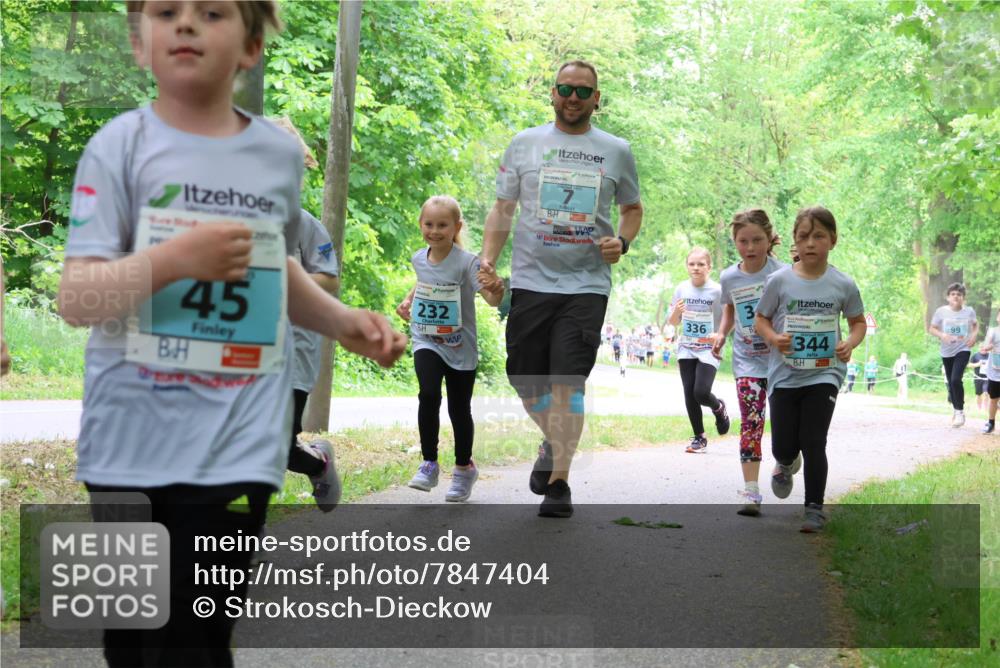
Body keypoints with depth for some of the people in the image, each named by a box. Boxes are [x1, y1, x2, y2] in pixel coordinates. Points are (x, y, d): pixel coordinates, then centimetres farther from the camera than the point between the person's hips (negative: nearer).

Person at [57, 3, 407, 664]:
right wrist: (173, 258, -26)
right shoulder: (121, 146, -5)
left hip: (234, 444, 1)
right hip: (132, 438, -1)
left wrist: (343, 321, 8)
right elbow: (76, 300, -12)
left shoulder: (280, 152, 5)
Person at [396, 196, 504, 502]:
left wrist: (496, 290, -49)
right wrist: (408, 300, 9)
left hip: (460, 348, -2)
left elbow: (491, 299, -28)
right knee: (428, 394, -22)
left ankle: (464, 468, 30)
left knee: (459, 409, 7)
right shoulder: (419, 258, 1)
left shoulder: (466, 262, -16)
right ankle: (429, 464, -11)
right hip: (426, 342, 2)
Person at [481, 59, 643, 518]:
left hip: (586, 285, -1)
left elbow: (632, 208, 20)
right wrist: (488, 259, -2)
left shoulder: (616, 151, 9)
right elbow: (502, 208, 11)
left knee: (568, 384, -8)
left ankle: (559, 483, -2)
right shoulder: (524, 144, 9)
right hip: (530, 282, 2)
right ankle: (552, 443, 36)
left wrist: (622, 242, -1)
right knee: (526, 379, 6)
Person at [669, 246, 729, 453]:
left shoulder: (717, 291, -9)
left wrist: (720, 335, -22)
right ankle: (699, 437, 17)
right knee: (689, 394, 2)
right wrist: (676, 311, -15)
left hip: (709, 350, -4)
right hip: (686, 349, 4)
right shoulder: (682, 289, 0)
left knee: (701, 392, -15)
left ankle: (719, 408, 20)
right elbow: (674, 322, 7)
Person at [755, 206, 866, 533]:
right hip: (785, 375, 1)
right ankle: (786, 464, 44)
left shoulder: (843, 285, -5)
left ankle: (815, 508, 8)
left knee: (813, 442, -6)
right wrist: (773, 338, -17)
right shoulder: (779, 280, -7)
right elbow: (761, 319, 3)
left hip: (823, 374, -1)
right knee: (784, 446, 6)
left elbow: (858, 322, 9)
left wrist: (850, 343, -12)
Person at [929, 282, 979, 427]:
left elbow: (976, 324, 13)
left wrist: (974, 335, -6)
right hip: (947, 352, 2)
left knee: (956, 379, -19)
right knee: (951, 383, 11)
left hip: (963, 350, -2)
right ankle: (956, 410, 33)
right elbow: (932, 328, 0)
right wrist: (942, 335, -19)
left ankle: (960, 411, -6)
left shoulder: (969, 311, -6)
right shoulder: (941, 311, -8)